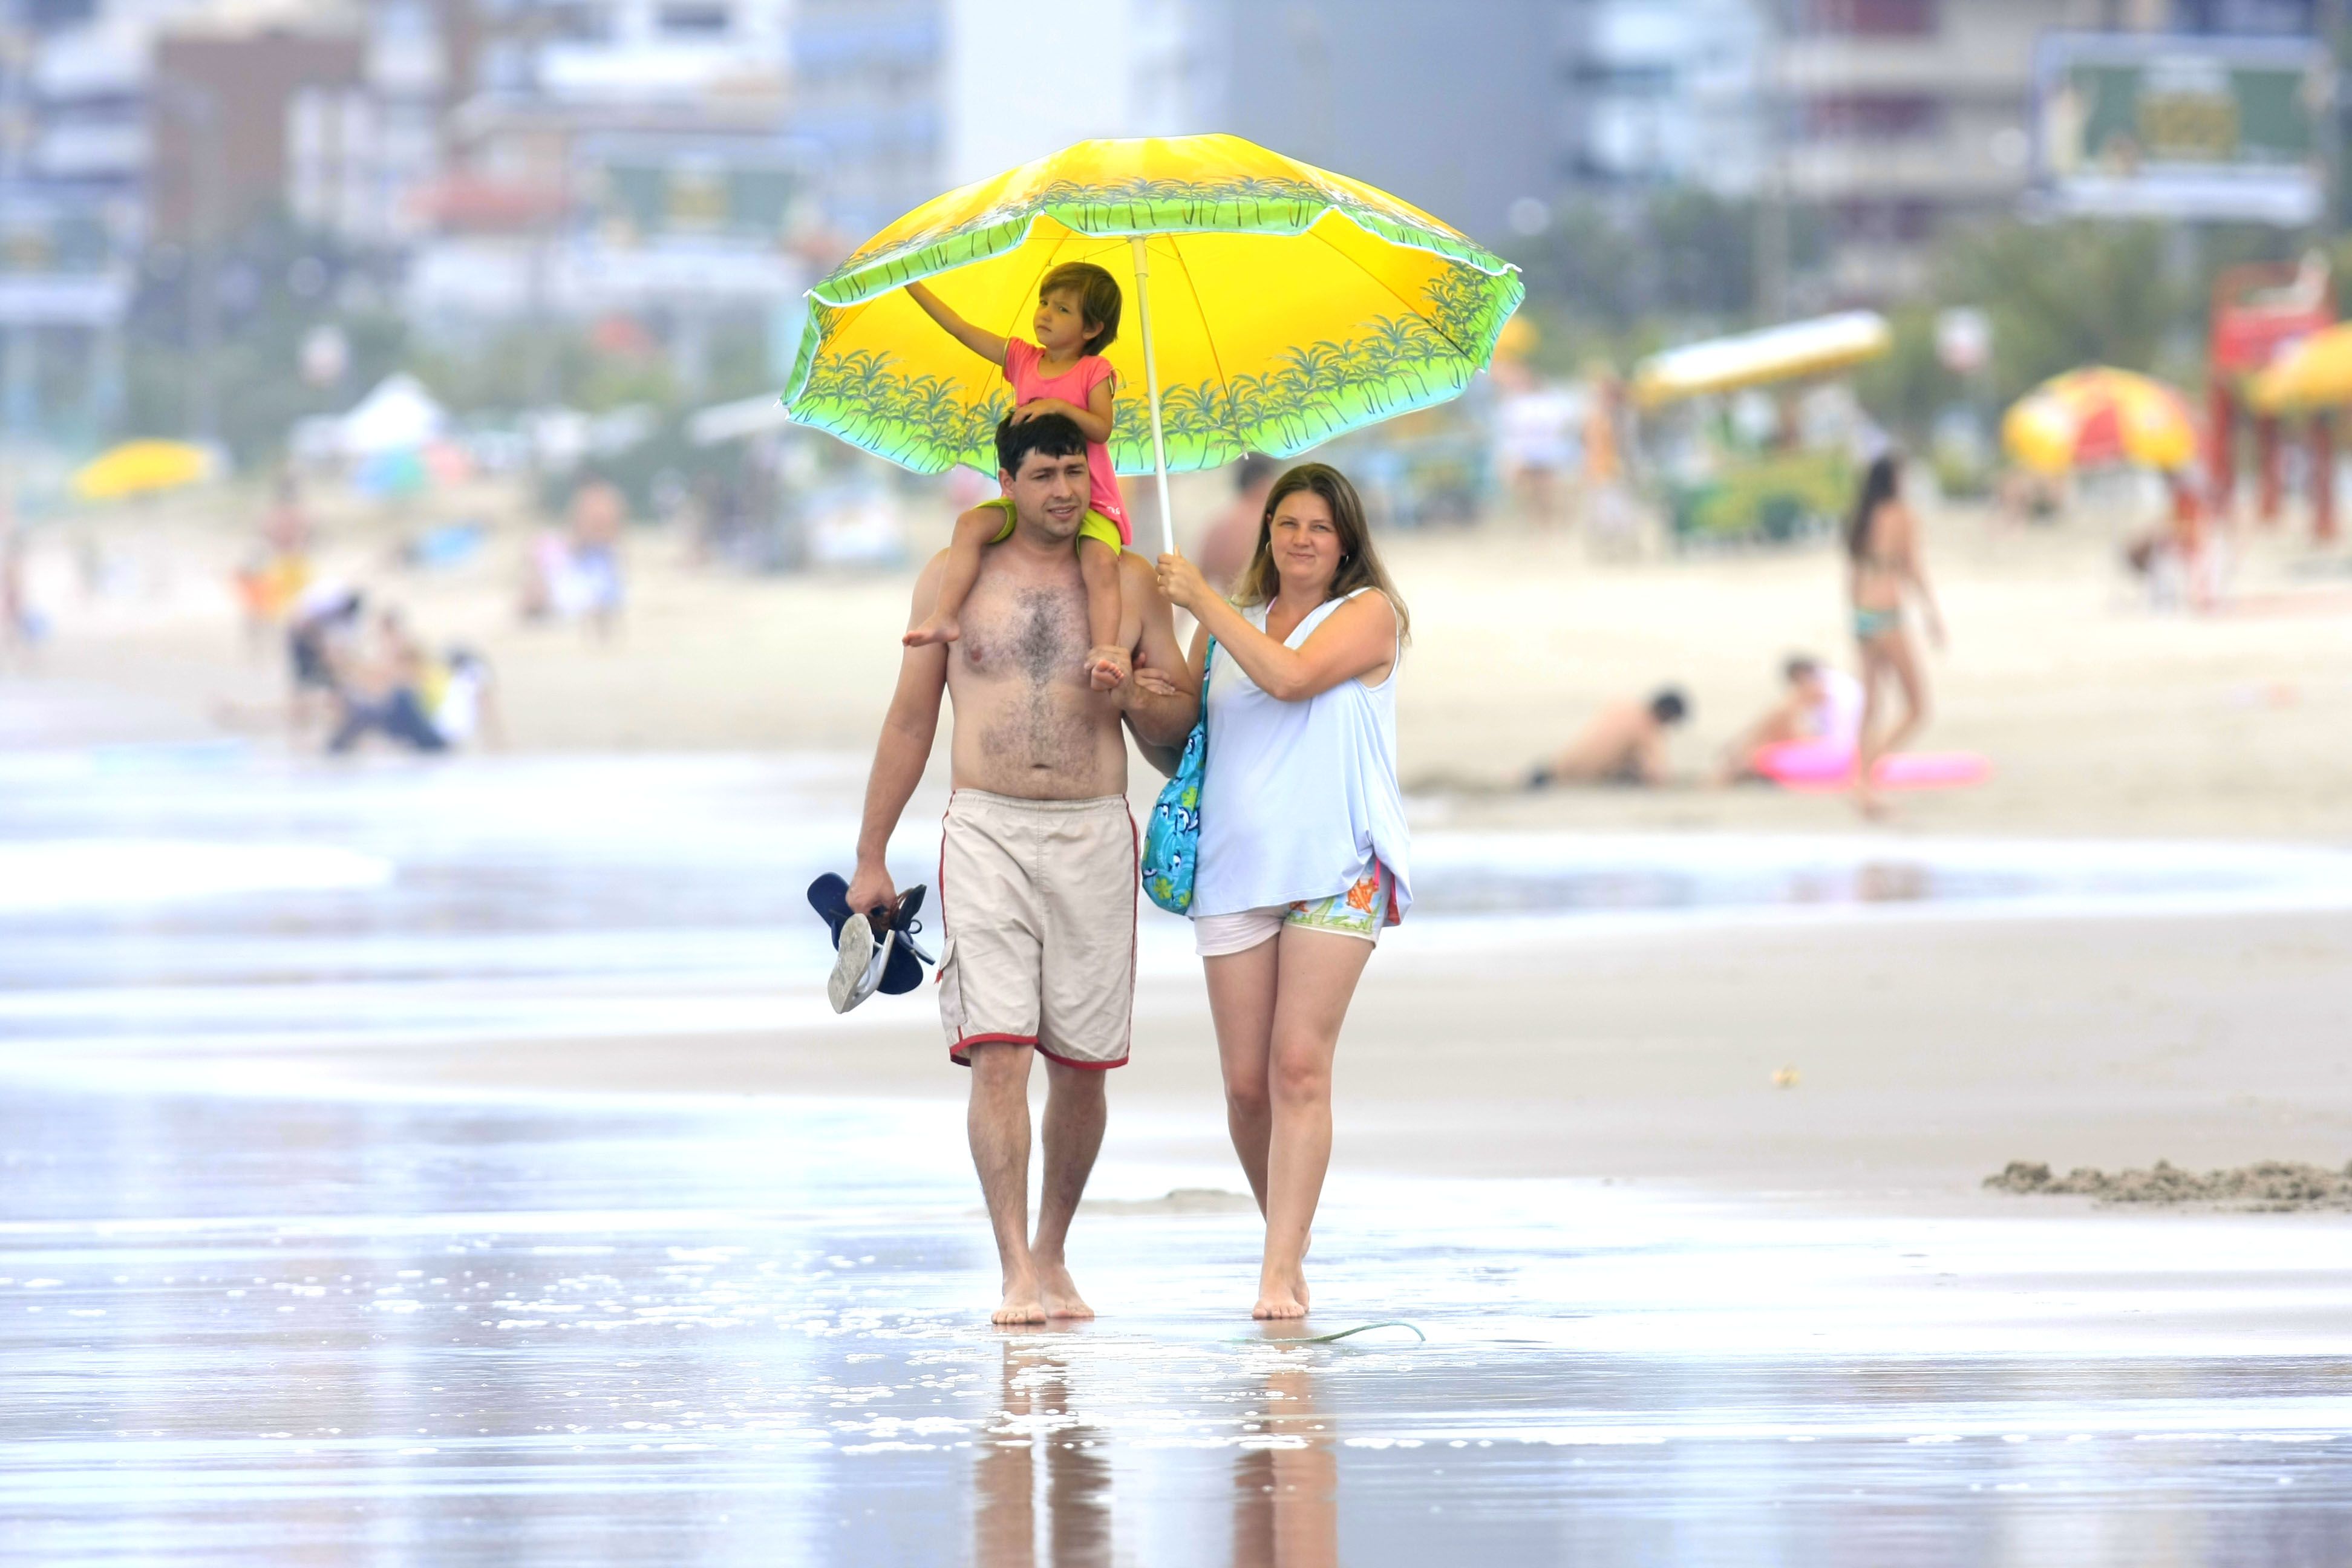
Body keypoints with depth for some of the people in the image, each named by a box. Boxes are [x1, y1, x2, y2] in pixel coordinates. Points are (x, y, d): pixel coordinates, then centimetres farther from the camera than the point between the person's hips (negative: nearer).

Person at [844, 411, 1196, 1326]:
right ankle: (1016, 1274, -16)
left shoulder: (1128, 582, 9)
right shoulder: (956, 576, 9)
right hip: (987, 831, -1)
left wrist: (1136, 696, -11)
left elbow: (1180, 723, 12)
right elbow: (911, 718, 13)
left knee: (1082, 1062, 4)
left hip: (1094, 837, 1)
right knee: (997, 1051, -14)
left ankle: (1052, 1255, 21)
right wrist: (871, 857, 12)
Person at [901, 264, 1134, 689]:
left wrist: (1058, 406, -25)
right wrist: (910, 283, 7)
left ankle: (1104, 650, -36)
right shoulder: (1021, 359, 9)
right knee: (971, 525, -19)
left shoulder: (1095, 372, -2)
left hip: (1088, 502, -4)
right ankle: (946, 616, -21)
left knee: (1101, 560, -30)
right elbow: (960, 329, 9)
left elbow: (1102, 429, -13)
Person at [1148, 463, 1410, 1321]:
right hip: (1235, 866, 5)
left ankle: (1281, 1271, -15)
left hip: (1334, 869, -5)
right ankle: (1286, 1238, 21)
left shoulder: (1369, 613, 2)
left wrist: (1202, 601, -9)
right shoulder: (1226, 630, 18)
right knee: (1246, 1081, 1)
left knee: (1300, 1065, -14)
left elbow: (1291, 676, -14)